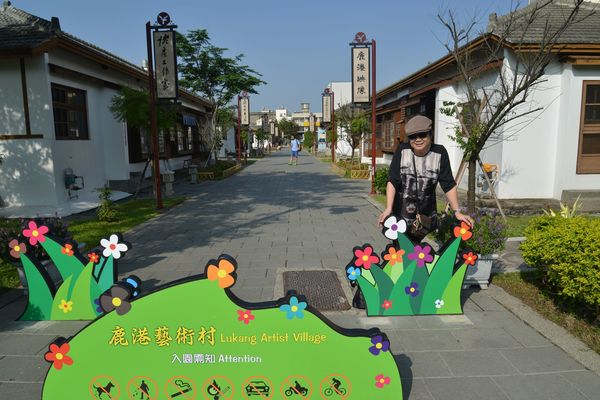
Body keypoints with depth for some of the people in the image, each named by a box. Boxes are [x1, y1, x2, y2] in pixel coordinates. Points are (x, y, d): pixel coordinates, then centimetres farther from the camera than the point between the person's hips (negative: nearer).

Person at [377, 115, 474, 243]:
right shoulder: (402, 150, -7)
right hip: (401, 212, 0)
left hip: (427, 215, 1)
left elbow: (448, 185, -4)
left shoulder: (440, 153, -8)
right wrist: (388, 208, -19)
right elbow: (392, 181, -10)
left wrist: (457, 212, -9)